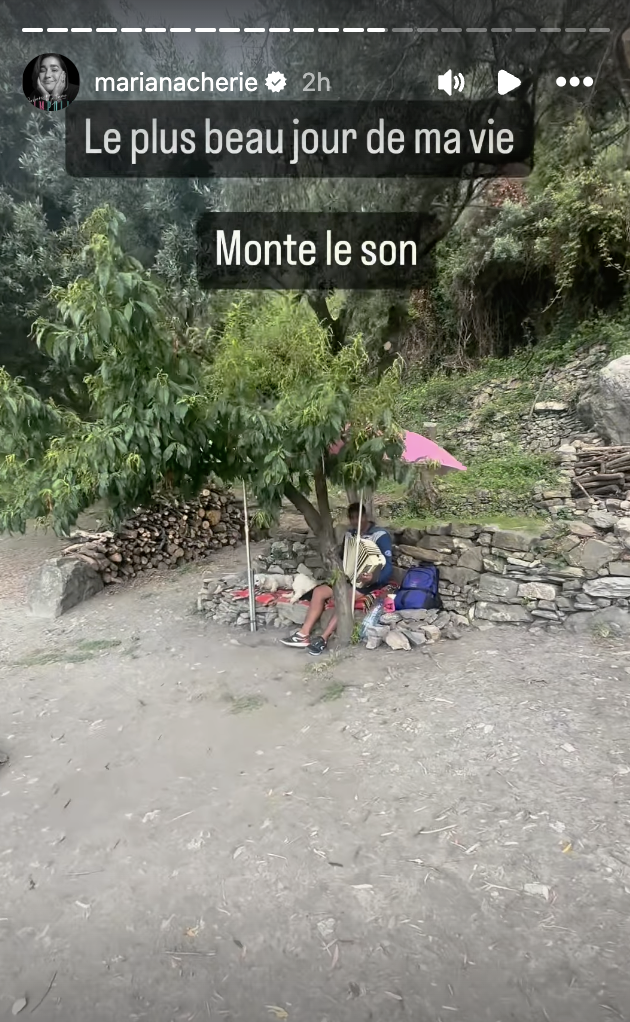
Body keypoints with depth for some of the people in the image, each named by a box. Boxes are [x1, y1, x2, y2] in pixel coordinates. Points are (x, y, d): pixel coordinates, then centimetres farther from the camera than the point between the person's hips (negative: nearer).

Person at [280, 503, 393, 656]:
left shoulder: (380, 536, -14)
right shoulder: (350, 534, 9)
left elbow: (388, 567, -21)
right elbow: (342, 556, 19)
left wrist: (373, 578, -40)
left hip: (370, 582, -7)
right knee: (319, 591, -12)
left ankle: (323, 638, -31)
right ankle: (304, 634, -15)